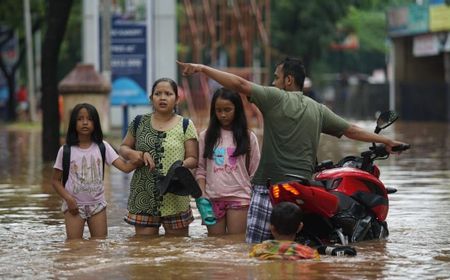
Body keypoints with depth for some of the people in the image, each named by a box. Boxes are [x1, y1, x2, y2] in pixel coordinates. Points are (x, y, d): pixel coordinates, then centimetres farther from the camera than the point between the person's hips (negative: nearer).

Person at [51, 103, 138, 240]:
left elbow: (125, 167, -9)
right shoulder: (66, 150, -4)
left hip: (97, 204, 2)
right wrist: (68, 198, -15)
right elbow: (56, 180, 1)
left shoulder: (102, 147, 0)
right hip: (74, 205, -2)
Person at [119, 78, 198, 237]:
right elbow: (123, 148, 18)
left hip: (175, 198, -1)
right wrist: (132, 154, -5)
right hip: (144, 198, 1)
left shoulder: (185, 126, 5)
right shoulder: (140, 123, 10)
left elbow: (193, 158, 2)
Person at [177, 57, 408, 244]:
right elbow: (351, 130, 18)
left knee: (256, 246, -7)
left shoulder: (275, 97, -2)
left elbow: (240, 84, -8)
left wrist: (203, 68, -4)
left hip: (270, 186, -6)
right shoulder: (318, 110, 14)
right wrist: (386, 141, 30)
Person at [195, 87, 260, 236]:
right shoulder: (206, 136, 7)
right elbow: (200, 170, 7)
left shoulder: (248, 137, 4)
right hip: (213, 198, 2)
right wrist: (202, 196, -5)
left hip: (239, 197, -2)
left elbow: (255, 172, 6)